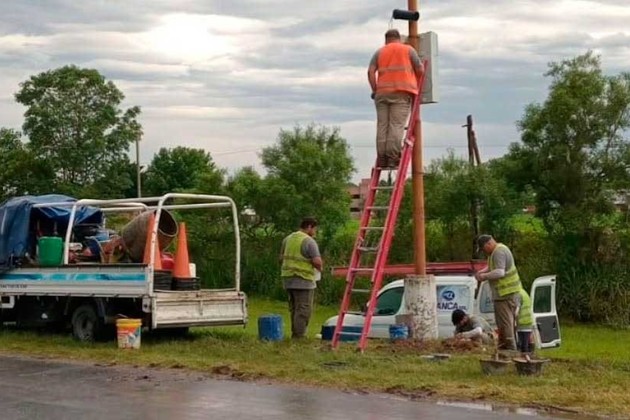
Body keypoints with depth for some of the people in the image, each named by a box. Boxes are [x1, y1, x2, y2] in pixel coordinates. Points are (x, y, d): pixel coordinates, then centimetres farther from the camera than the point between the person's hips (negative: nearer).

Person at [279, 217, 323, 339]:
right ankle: (299, 336, -4)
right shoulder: (309, 241, -13)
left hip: (288, 278, 8)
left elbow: (281, 257, 19)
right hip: (303, 280, -8)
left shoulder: (288, 239, 11)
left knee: (294, 308, 17)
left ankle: (295, 334, 23)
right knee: (304, 309, -3)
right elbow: (317, 261, -19)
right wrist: (319, 269, 1)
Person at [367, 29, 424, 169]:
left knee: (382, 126, 2)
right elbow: (420, 70, 7)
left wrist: (375, 89, 6)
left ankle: (382, 158, -3)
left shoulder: (379, 52, 16)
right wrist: (416, 83, 24)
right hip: (402, 92, -3)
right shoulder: (408, 50, 11)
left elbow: (371, 71, 4)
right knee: (397, 125, -8)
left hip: (382, 92, 3)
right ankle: (393, 157, -15)